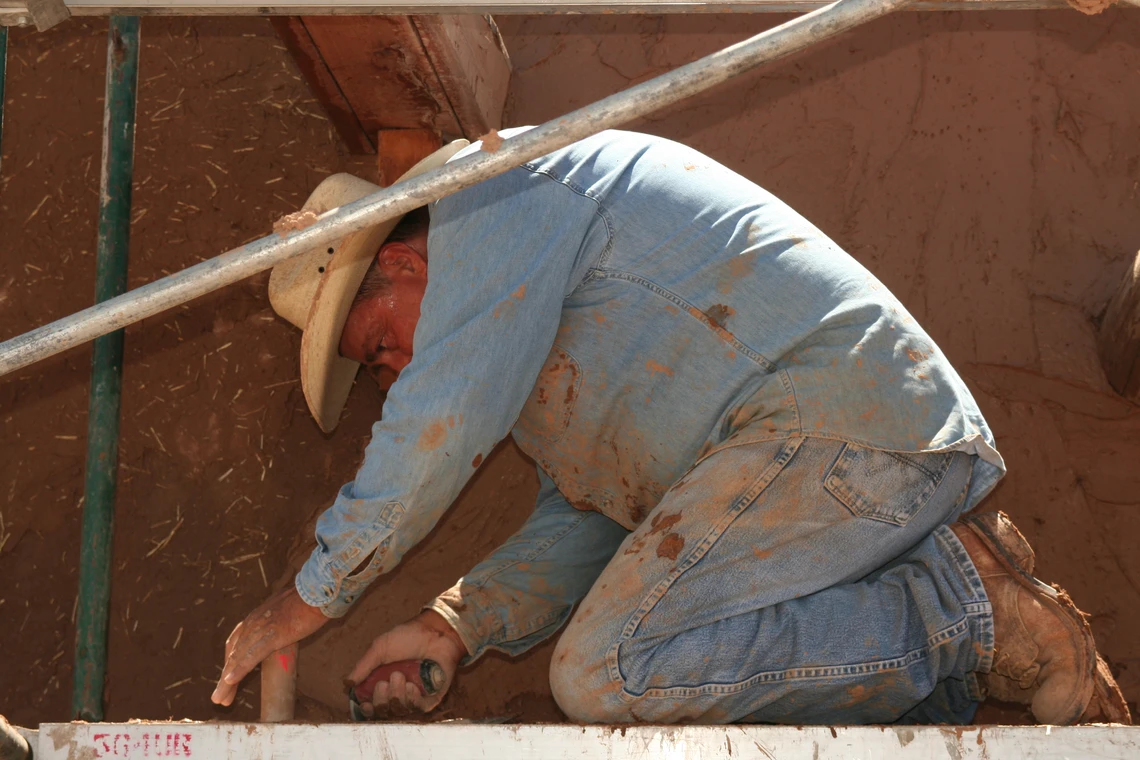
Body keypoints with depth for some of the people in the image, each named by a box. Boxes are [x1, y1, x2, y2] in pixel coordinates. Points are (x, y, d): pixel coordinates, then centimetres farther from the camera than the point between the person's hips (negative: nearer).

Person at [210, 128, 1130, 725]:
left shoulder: (495, 183, -1)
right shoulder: (534, 328, 30)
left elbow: (444, 415, -12)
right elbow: (584, 522, 24)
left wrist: (313, 596, -4)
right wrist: (458, 624, 8)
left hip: (836, 408, -10)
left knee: (607, 674, -19)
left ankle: (973, 614, -13)